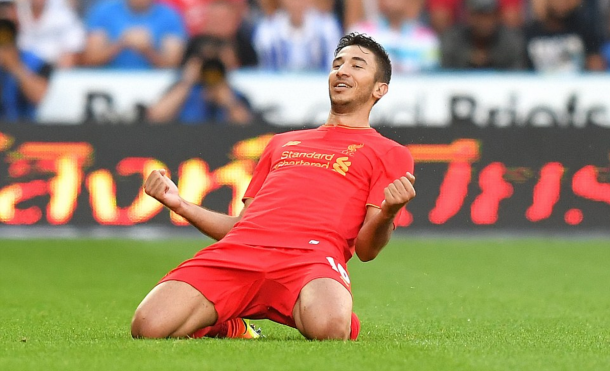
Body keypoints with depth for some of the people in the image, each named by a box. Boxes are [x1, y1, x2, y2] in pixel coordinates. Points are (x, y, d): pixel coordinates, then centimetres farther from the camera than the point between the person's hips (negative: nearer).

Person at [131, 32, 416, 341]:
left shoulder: (389, 153, 20)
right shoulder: (282, 142, 36)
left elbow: (365, 248, 8)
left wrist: (387, 213, -15)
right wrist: (180, 205, 19)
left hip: (311, 254, -3)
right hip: (239, 250, 4)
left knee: (330, 329, -40)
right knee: (148, 327, -24)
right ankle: (229, 327, 7)